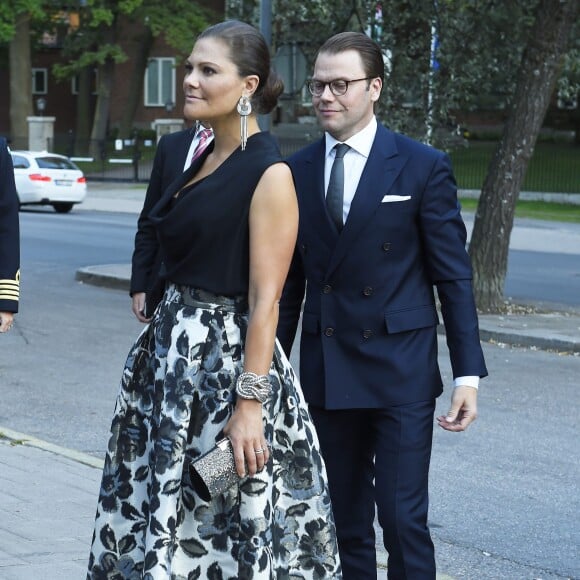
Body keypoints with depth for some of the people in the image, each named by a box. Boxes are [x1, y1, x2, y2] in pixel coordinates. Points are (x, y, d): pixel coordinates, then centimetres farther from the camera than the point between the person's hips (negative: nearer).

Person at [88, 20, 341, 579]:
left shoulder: (269, 173, -14)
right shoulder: (200, 159, 10)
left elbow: (265, 300, -17)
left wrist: (250, 403, -20)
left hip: (227, 360, -8)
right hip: (171, 351, 8)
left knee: (220, 526, 0)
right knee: (158, 512, 12)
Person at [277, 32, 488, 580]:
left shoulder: (422, 166, -4)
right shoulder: (297, 171, 7)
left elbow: (453, 277, -3)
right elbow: (290, 282, 12)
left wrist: (468, 373, -8)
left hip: (400, 373, -4)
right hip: (325, 373, 4)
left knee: (402, 520, -6)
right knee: (344, 524, 10)